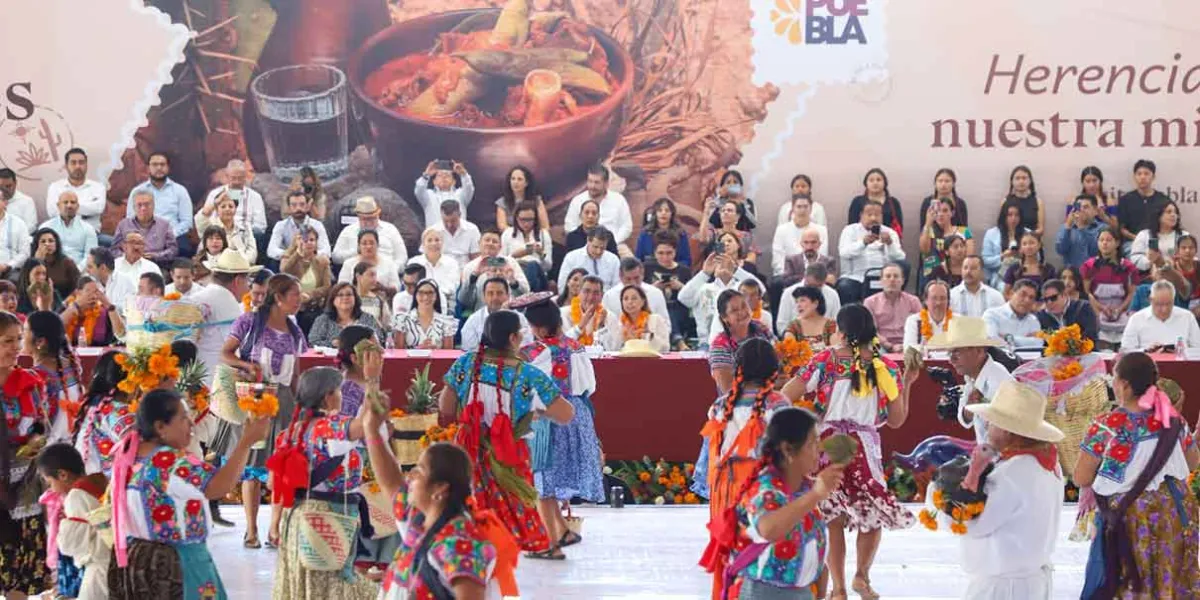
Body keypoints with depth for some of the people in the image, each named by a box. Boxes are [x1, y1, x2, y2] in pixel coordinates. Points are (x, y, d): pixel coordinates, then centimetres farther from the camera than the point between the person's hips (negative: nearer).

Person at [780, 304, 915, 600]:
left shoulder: (826, 359, -3)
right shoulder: (887, 368, 1)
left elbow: (785, 396, -5)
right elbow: (896, 420, 9)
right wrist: (907, 384, 19)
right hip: (866, 448, 0)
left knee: (833, 518, 9)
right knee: (874, 514, 21)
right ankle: (862, 576, 27)